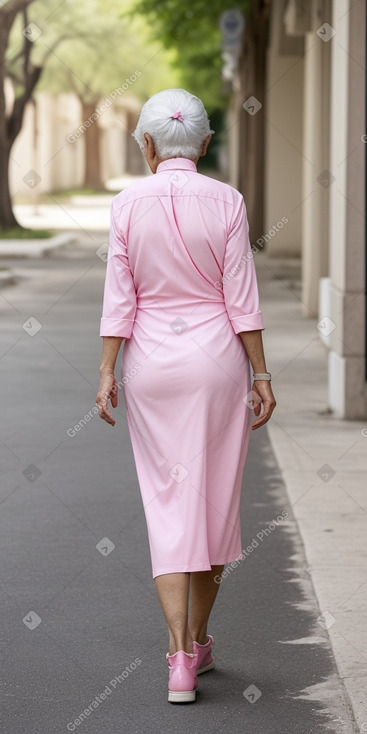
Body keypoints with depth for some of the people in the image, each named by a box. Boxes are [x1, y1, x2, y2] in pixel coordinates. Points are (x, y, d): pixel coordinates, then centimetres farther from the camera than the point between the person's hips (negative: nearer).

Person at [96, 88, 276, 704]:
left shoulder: (128, 204, -4)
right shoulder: (226, 202, -5)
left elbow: (120, 297, -5)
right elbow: (241, 299, -6)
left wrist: (107, 372, -1)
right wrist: (260, 375, -1)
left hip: (152, 361, 0)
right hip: (216, 356, 0)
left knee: (168, 505, 3)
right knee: (216, 500, 13)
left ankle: (180, 658, -7)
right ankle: (198, 641, 25)